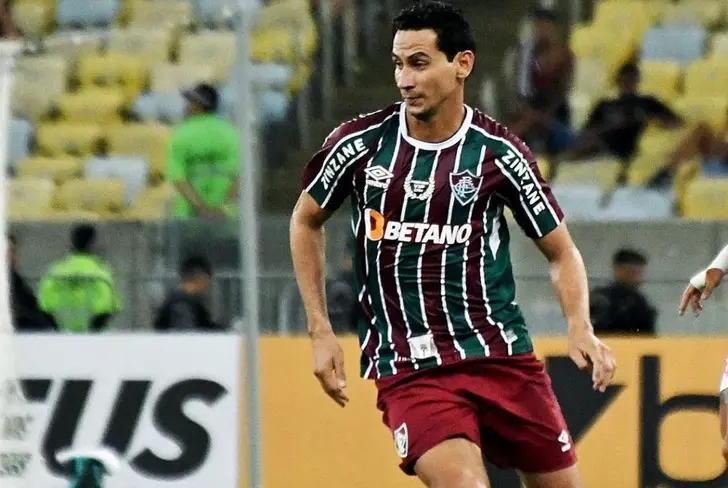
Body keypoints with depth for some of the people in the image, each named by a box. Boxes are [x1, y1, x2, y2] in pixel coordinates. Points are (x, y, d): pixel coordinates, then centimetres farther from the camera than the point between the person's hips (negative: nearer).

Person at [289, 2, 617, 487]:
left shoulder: (499, 152, -3)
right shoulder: (361, 142, -2)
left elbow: (561, 251, 8)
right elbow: (306, 221, 16)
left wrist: (581, 329, -11)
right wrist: (321, 332, 9)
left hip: (503, 355, 1)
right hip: (408, 371, -1)